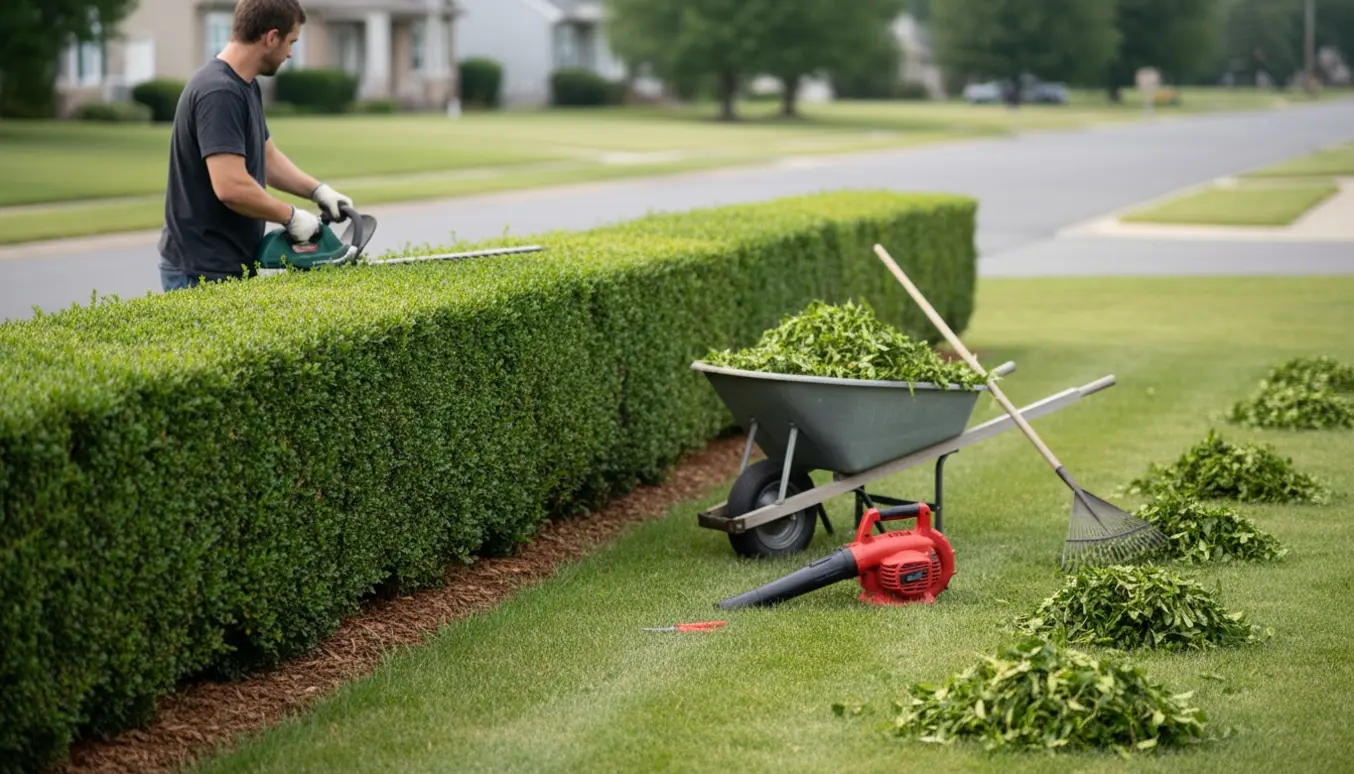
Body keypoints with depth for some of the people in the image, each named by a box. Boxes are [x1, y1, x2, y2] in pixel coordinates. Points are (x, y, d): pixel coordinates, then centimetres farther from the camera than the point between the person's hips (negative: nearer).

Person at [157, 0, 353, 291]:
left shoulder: (245, 86, 10)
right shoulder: (218, 92, -22)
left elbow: (266, 157, 24)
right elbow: (231, 187, -29)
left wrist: (318, 190, 11)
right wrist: (290, 216, -15)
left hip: (231, 266, 10)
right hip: (202, 272, -10)